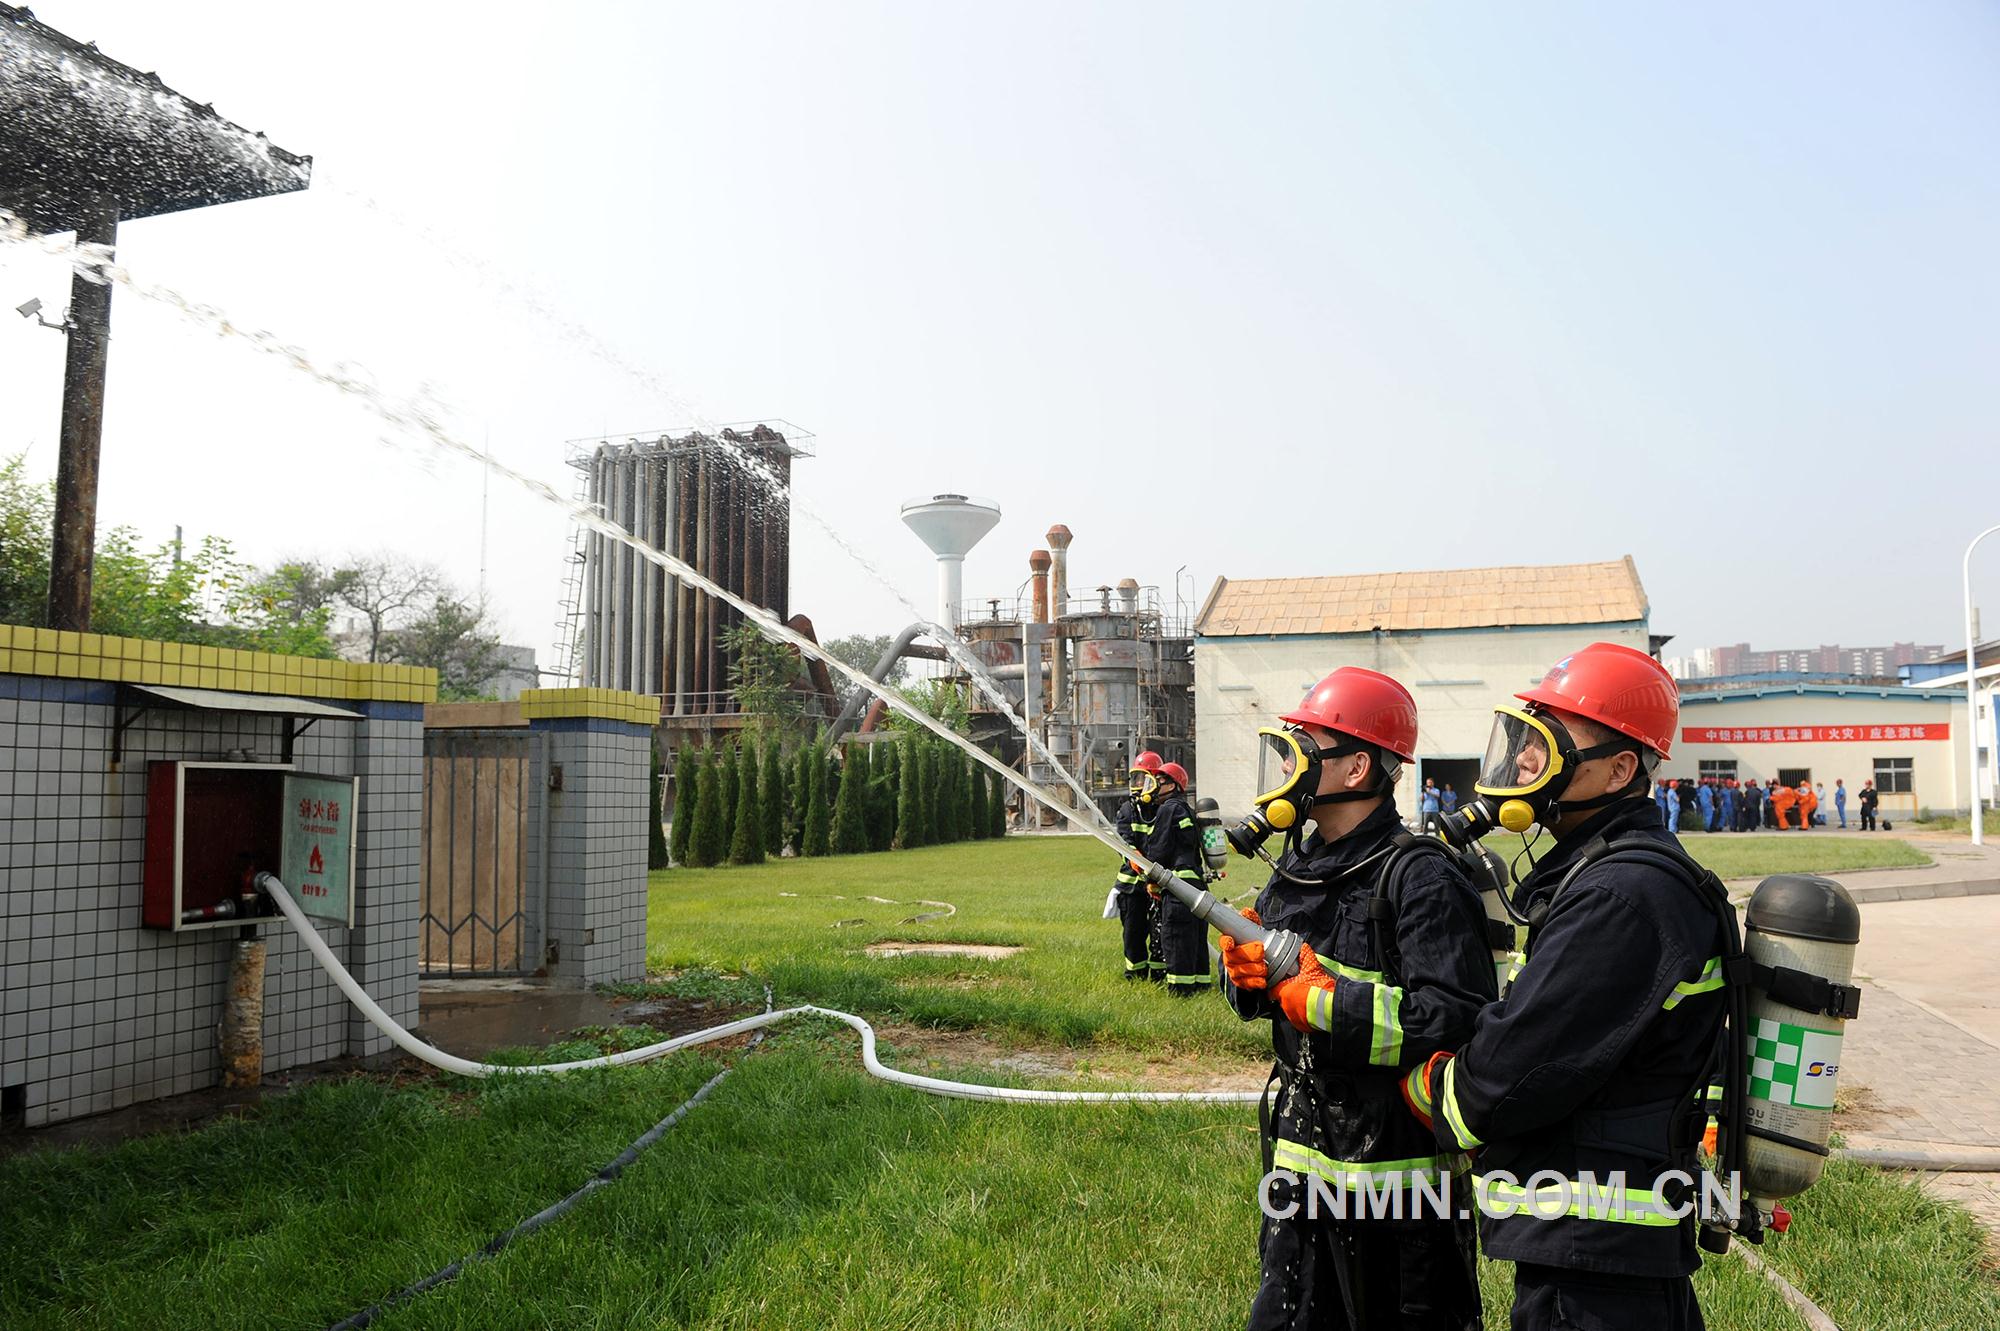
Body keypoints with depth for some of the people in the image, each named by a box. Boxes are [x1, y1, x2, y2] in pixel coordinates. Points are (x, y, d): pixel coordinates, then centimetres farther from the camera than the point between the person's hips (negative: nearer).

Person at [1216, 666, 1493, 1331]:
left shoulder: (1418, 877, -19)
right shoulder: (1300, 866, 7)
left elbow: (1457, 1018, -28)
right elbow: (1260, 995, 15)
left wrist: (1325, 1003, -27)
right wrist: (1244, 970, -8)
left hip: (1395, 1169, -8)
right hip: (1302, 1159, 8)